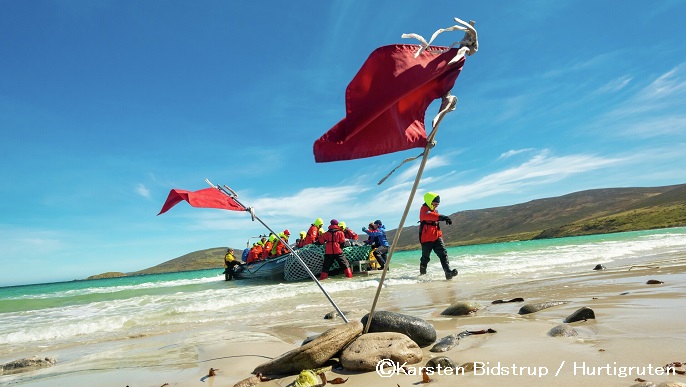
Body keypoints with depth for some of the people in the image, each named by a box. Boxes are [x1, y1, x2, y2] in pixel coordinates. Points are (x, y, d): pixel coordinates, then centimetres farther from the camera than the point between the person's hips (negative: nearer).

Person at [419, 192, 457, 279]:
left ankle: (448, 273, -20)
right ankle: (422, 272, 29)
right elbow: (428, 215, -35)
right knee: (425, 257, 7)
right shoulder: (424, 209, -11)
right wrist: (441, 217, -48)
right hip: (426, 238, -7)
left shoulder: (434, 210, 17)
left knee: (443, 254, -11)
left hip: (437, 237, 7)